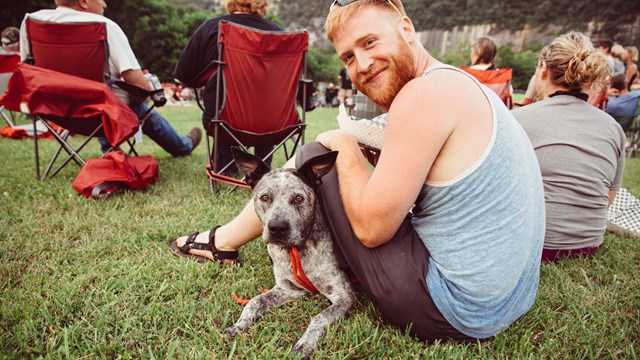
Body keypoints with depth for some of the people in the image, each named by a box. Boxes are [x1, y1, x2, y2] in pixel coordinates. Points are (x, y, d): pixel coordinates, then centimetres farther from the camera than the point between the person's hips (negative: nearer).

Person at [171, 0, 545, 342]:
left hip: (452, 311, -9)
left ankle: (225, 241, 20)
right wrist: (385, 159, 3)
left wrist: (345, 149, -4)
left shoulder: (425, 92, -21)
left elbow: (372, 226, -19)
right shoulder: (459, 83, 9)